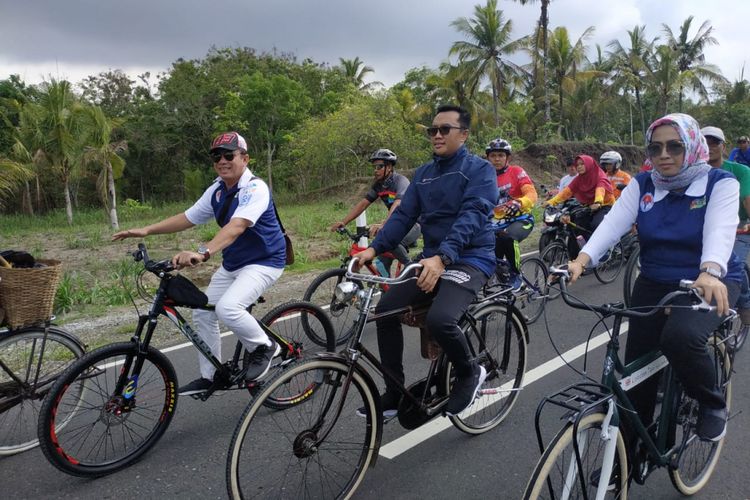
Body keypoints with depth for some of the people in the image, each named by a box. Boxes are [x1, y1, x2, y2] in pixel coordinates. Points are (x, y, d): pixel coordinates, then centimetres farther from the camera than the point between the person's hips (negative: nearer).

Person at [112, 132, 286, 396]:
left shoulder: (255, 188, -23)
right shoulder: (217, 190, 2)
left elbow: (236, 227, -38)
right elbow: (188, 217, 7)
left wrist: (202, 253, -52)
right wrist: (146, 230, -2)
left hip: (264, 261, -8)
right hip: (232, 263, 9)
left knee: (227, 308, -29)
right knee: (203, 313, 6)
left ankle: (264, 347, -2)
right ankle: (209, 377, 22)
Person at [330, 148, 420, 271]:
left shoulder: (401, 182, -21)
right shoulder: (378, 185, 0)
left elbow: (397, 205, -37)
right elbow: (363, 204, -3)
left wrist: (382, 225, -53)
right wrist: (343, 222, -14)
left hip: (413, 224, -7)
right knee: (383, 265, 0)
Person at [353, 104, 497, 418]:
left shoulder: (479, 169, -8)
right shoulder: (423, 174, 12)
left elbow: (472, 216, -23)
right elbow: (404, 215, 4)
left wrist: (442, 257, -39)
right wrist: (374, 248, -12)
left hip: (470, 259, -6)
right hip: (432, 259, 7)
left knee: (439, 319, -31)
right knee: (386, 310, -8)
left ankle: (470, 373, 2)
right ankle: (394, 394, 6)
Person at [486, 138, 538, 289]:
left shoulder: (516, 171, -5)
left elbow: (532, 194, -19)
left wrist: (519, 203, -41)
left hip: (521, 219, -4)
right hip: (499, 222, 4)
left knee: (507, 238, -34)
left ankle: (516, 274, -12)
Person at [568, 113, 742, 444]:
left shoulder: (720, 183, -9)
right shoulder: (642, 185, -1)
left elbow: (720, 230, -27)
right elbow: (613, 223, -18)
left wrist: (710, 272, -48)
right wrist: (582, 260, -36)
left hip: (709, 284, -3)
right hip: (654, 286, 3)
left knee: (681, 336, -34)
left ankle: (713, 403, -1)